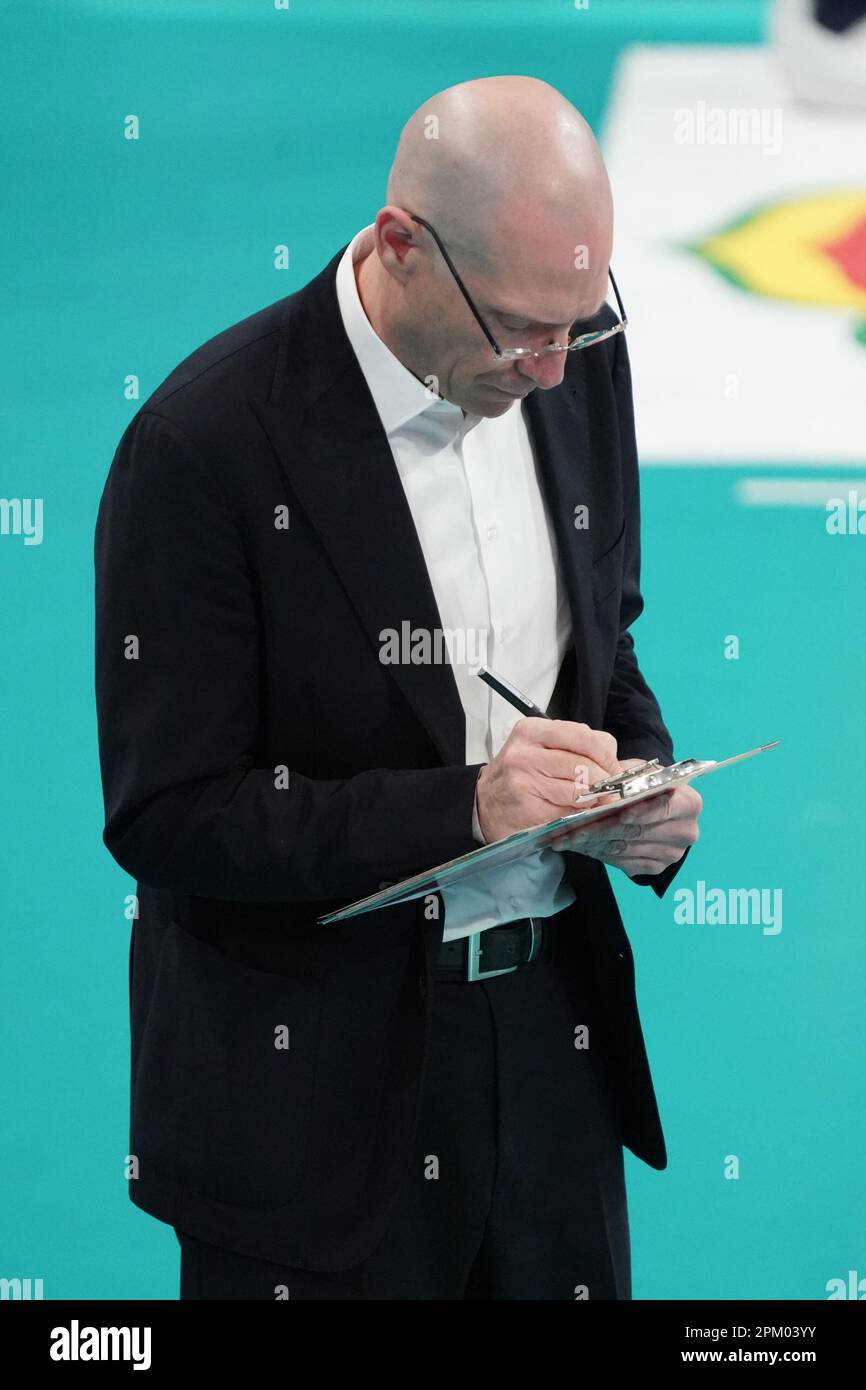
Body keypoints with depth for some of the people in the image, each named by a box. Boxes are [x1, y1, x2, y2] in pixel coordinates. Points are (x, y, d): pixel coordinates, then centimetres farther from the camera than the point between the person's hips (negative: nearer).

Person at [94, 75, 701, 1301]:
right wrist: (462, 807, -26)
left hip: (551, 1031, 6)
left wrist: (640, 788, -7)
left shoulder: (577, 366, 0)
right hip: (322, 1084, -5)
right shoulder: (207, 443, -19)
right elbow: (164, 820, -17)